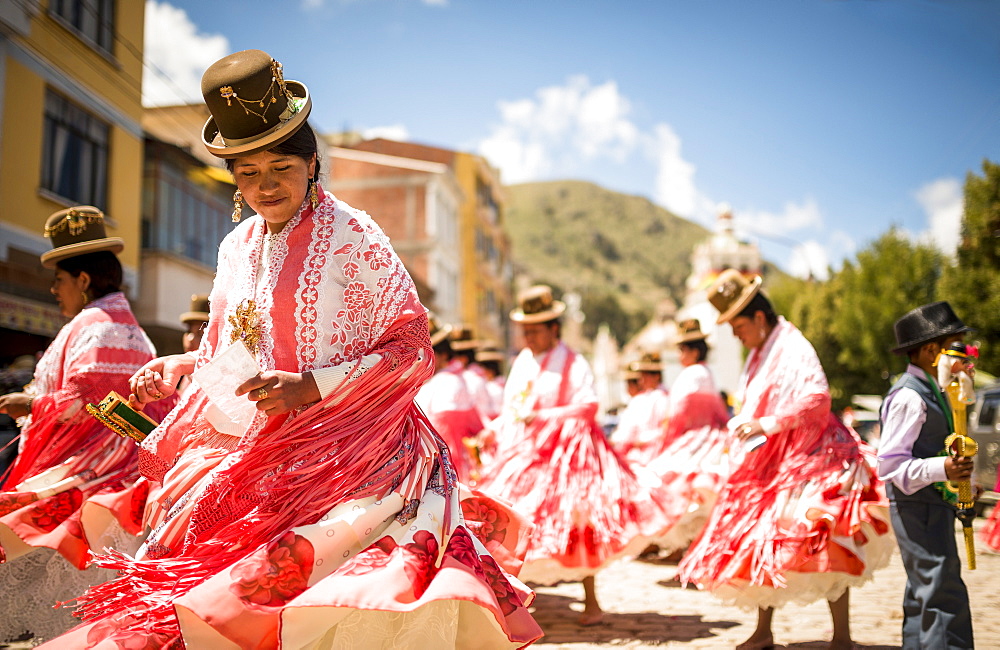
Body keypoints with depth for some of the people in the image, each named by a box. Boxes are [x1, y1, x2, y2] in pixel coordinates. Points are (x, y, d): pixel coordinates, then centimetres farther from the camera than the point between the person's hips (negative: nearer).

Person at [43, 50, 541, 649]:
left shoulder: (352, 236, -3)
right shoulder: (238, 248, 15)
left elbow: (414, 350, -6)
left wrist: (313, 387, -15)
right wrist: (168, 372, 7)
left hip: (341, 448, -5)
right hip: (244, 454, 6)